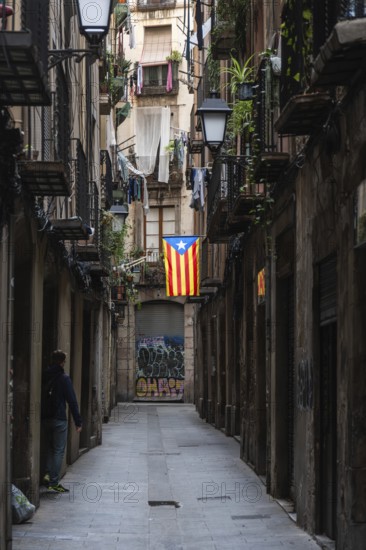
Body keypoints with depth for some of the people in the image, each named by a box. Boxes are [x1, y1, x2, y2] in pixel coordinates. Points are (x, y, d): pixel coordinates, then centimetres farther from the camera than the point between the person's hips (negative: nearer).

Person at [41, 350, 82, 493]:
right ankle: (54, 482, -4)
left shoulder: (44, 376, 6)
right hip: (59, 419, -6)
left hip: (45, 418, 6)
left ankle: (48, 474, 4)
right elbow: (72, 400, -12)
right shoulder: (64, 378, -11)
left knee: (49, 448, 18)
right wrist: (78, 421, -8)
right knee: (58, 450, -1)